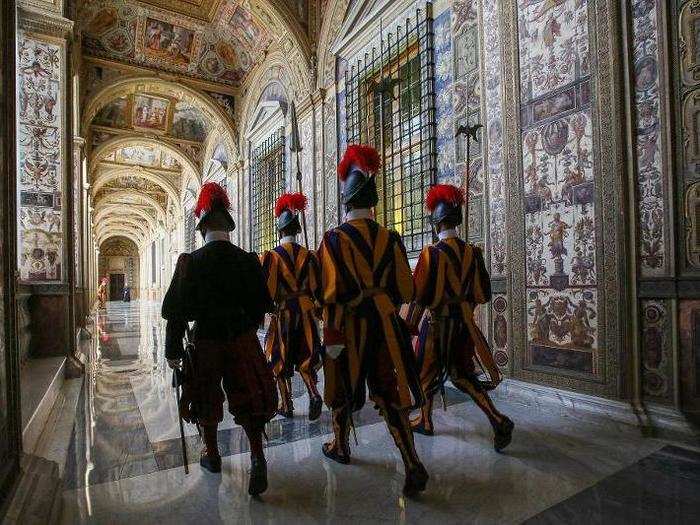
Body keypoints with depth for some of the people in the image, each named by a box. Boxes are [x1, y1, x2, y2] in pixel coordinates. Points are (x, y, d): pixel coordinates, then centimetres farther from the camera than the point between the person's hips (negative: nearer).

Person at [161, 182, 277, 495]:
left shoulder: (191, 262, -10)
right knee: (250, 400, 11)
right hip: (244, 340, 1)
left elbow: (176, 310, -9)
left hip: (206, 341, 0)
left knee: (206, 399, 19)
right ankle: (257, 458, 0)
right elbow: (263, 305, 2)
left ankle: (211, 455, 36)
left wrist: (173, 351, 0)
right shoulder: (248, 261, -5)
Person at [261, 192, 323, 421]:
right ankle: (314, 395, -2)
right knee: (304, 358, 15)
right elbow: (317, 287, 4)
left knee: (281, 360, 11)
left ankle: (286, 405, 19)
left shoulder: (270, 256, -9)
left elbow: (264, 289, -9)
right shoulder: (309, 256, 0)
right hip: (306, 312, 3)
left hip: (282, 313, -2)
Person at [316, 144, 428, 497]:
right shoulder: (390, 239, 2)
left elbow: (332, 294, -15)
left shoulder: (335, 238, -9)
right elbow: (405, 290, 4)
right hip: (385, 323, 3)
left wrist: (332, 337, -13)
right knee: (389, 394, 9)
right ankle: (413, 466, 3)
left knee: (344, 389, 17)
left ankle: (340, 447, 38)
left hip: (350, 325, -2)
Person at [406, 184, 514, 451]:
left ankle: (425, 421, 30)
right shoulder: (472, 252, 0)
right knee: (463, 373, 16)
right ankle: (498, 420, 6)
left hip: (436, 322, -5)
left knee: (428, 372, 14)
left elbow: (421, 296, -17)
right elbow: (482, 293, 5)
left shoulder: (432, 253, -17)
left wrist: (409, 326, -8)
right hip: (463, 322, 5)